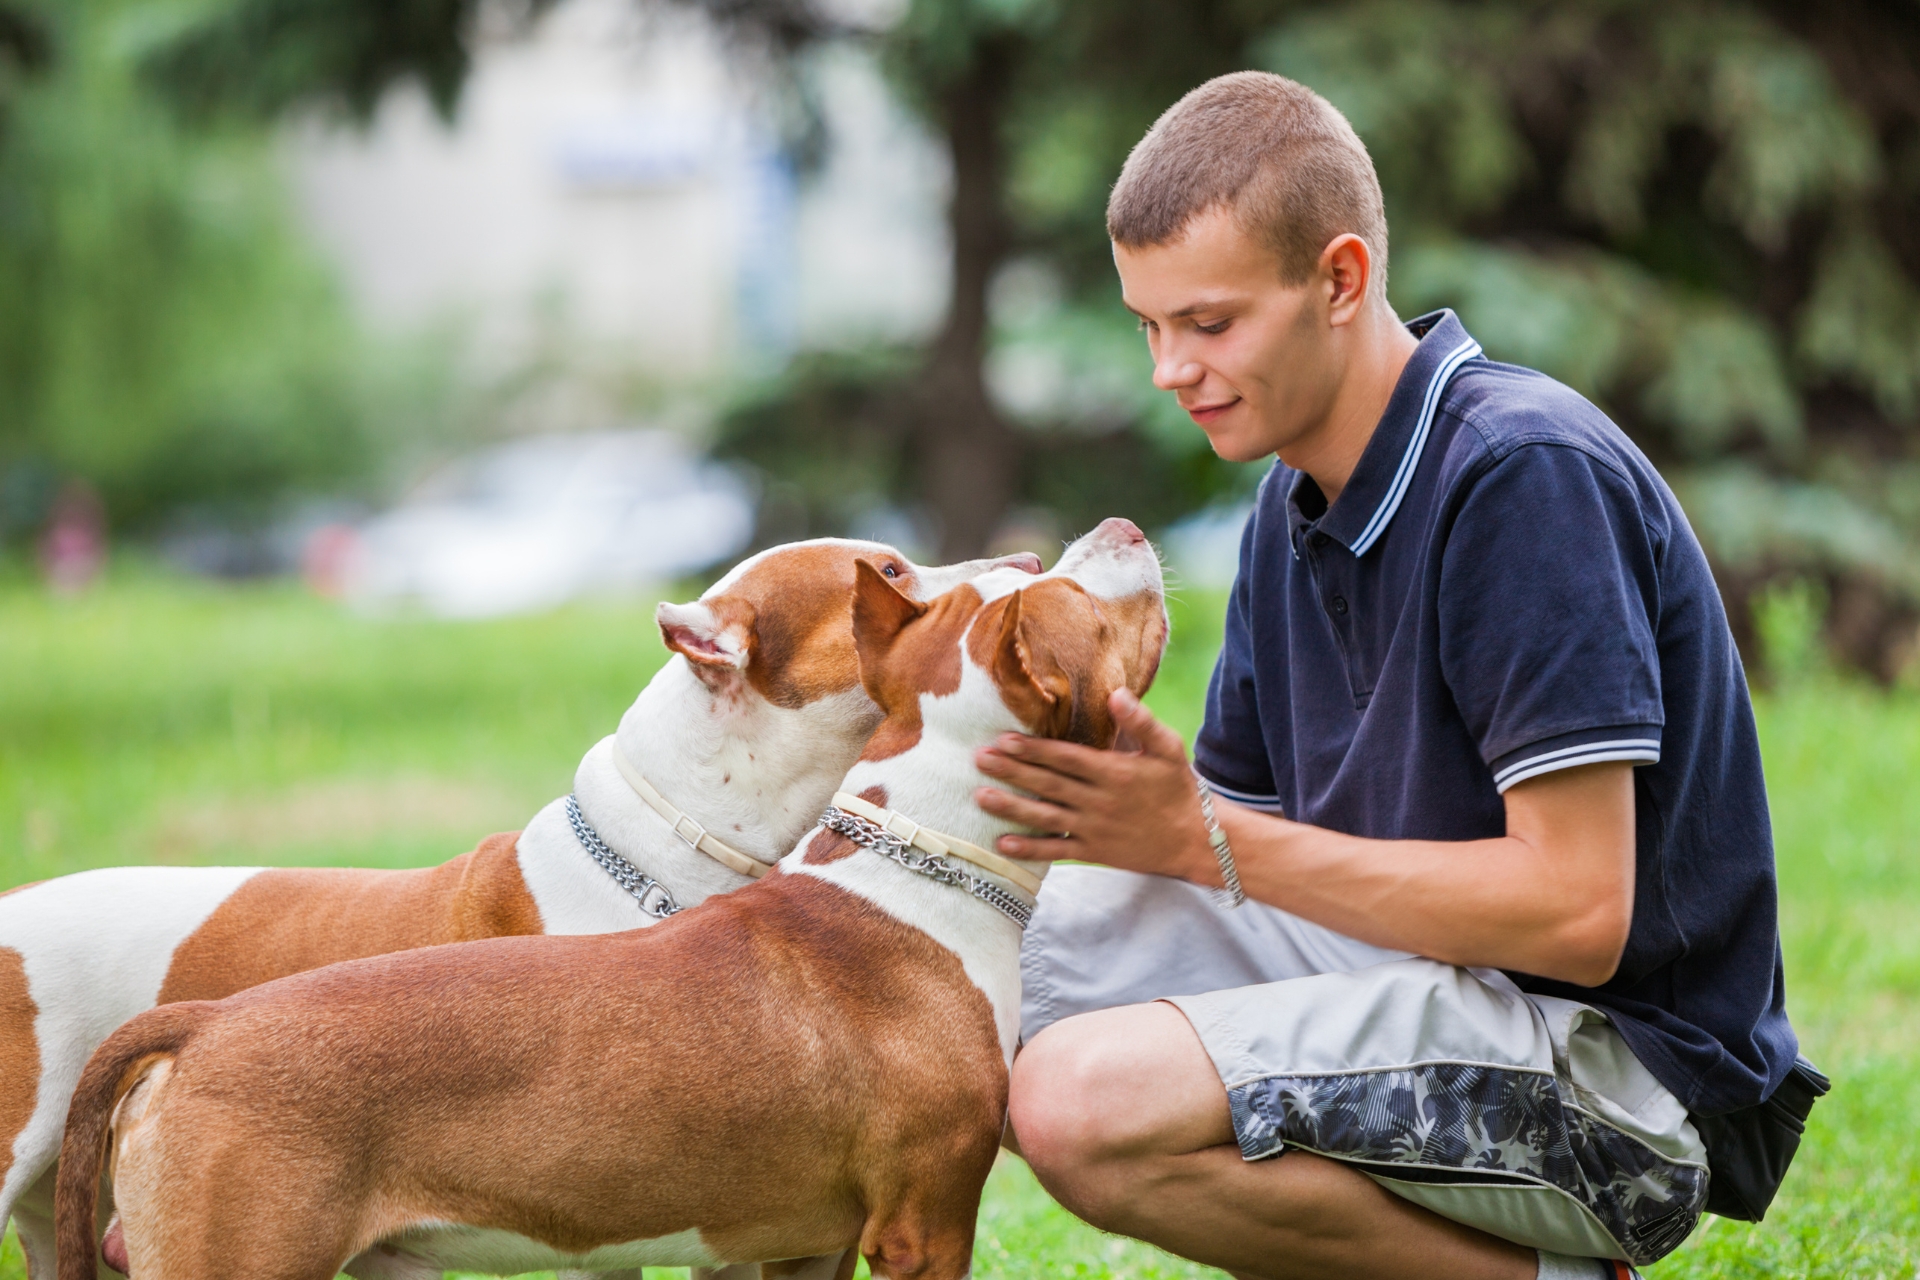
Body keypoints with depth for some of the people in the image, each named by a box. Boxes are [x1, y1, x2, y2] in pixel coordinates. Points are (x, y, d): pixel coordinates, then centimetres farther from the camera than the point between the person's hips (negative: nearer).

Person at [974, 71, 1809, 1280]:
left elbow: (1577, 911, -23)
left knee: (1087, 1102, -27)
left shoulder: (1530, 474, -18)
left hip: (1613, 1061, -9)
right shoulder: (1295, 507, 10)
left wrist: (1205, 841, -20)